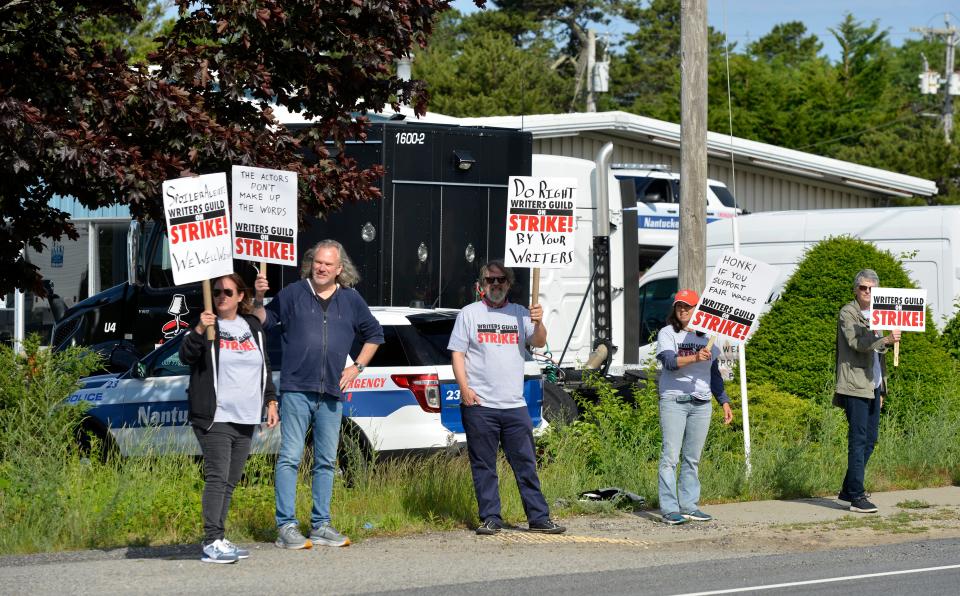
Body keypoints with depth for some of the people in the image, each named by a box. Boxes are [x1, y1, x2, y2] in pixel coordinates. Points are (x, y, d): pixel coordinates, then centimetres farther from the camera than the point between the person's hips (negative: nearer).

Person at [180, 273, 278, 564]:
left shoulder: (253, 327, 16)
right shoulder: (207, 325, -1)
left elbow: (265, 367, 24)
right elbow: (186, 356, -17)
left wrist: (271, 401, 18)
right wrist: (199, 331, -33)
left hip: (245, 419, 6)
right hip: (214, 417, -6)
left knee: (231, 481, 8)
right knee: (217, 477, -14)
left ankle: (217, 540, 13)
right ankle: (212, 542, -16)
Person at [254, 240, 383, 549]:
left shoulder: (351, 300, 12)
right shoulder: (293, 294, 3)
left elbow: (374, 334, 24)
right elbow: (264, 320, 3)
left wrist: (357, 366, 14)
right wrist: (258, 299, -16)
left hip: (332, 393, 4)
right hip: (296, 388, -4)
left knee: (326, 461, 9)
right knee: (290, 457, -8)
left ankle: (321, 525, 16)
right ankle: (286, 526, -8)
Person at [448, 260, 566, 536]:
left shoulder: (520, 314, 12)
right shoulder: (469, 314, 7)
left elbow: (539, 343, 1)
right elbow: (457, 353, 4)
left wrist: (538, 323, -20)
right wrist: (464, 387, -9)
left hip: (515, 404, 2)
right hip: (479, 405, -2)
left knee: (526, 464, 2)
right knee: (483, 466, 1)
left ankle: (539, 518, 5)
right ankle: (490, 519, 7)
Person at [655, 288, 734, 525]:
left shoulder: (707, 338, 15)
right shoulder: (667, 333, 0)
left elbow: (714, 373, 21)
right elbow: (669, 361, -18)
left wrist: (724, 402, 16)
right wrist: (695, 358, -34)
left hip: (701, 404, 5)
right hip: (673, 401, -5)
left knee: (693, 458, 6)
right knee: (670, 457, -8)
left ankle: (689, 506, 10)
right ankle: (669, 509, -9)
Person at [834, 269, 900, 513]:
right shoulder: (847, 313, -4)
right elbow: (857, 342, -21)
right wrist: (886, 340, -34)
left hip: (873, 386, 8)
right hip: (855, 386, -8)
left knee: (870, 439, 9)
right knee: (858, 440, -11)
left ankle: (848, 490, 20)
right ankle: (856, 496, -12)